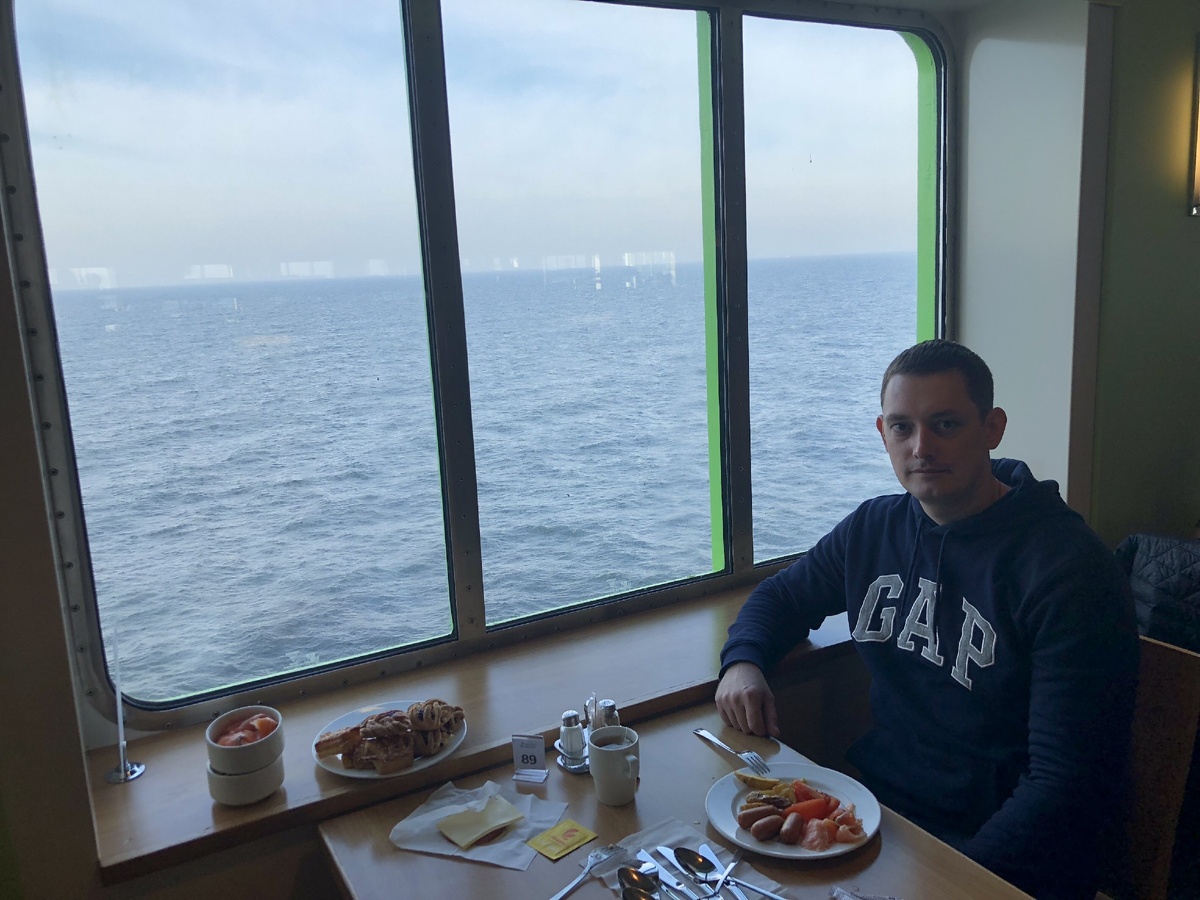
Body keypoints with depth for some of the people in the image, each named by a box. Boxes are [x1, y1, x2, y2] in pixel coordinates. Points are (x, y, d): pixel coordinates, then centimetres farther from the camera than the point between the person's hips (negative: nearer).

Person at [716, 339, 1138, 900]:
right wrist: (743, 662, -2)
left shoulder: (1070, 570, -16)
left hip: (998, 855, -5)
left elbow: (1070, 785, -18)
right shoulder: (873, 527, 4)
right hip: (878, 803, 5)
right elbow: (782, 596, 18)